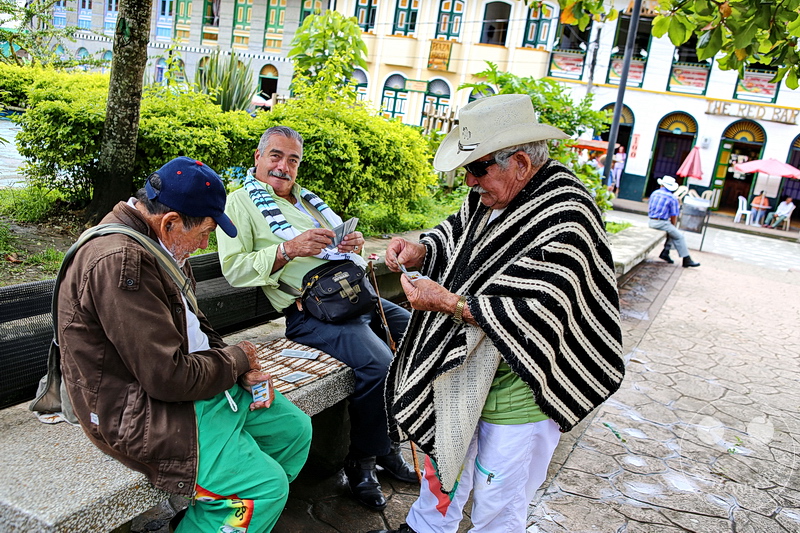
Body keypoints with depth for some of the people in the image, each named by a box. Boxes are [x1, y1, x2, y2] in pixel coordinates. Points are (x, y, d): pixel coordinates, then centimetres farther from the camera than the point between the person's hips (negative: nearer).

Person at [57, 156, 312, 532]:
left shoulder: (150, 243, 6)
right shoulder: (120, 261, -27)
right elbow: (171, 377, -28)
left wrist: (243, 370, 1)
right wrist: (235, 359, -10)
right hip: (145, 413, -10)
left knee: (295, 428, 11)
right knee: (266, 486, -16)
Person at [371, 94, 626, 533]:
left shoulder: (565, 218, -26)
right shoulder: (492, 193, 0)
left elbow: (540, 314, -30)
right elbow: (454, 232, 16)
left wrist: (450, 303, -27)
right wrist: (420, 250, -6)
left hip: (515, 393, -8)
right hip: (460, 369, 8)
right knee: (444, 459, 28)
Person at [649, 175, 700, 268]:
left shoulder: (654, 193, 10)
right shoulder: (673, 198, -8)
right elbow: (673, 217, -7)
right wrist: (673, 226, 13)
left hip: (651, 222, 7)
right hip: (662, 223, -7)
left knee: (672, 232, 25)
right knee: (679, 236, 7)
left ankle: (665, 252, 15)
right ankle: (686, 260, 9)